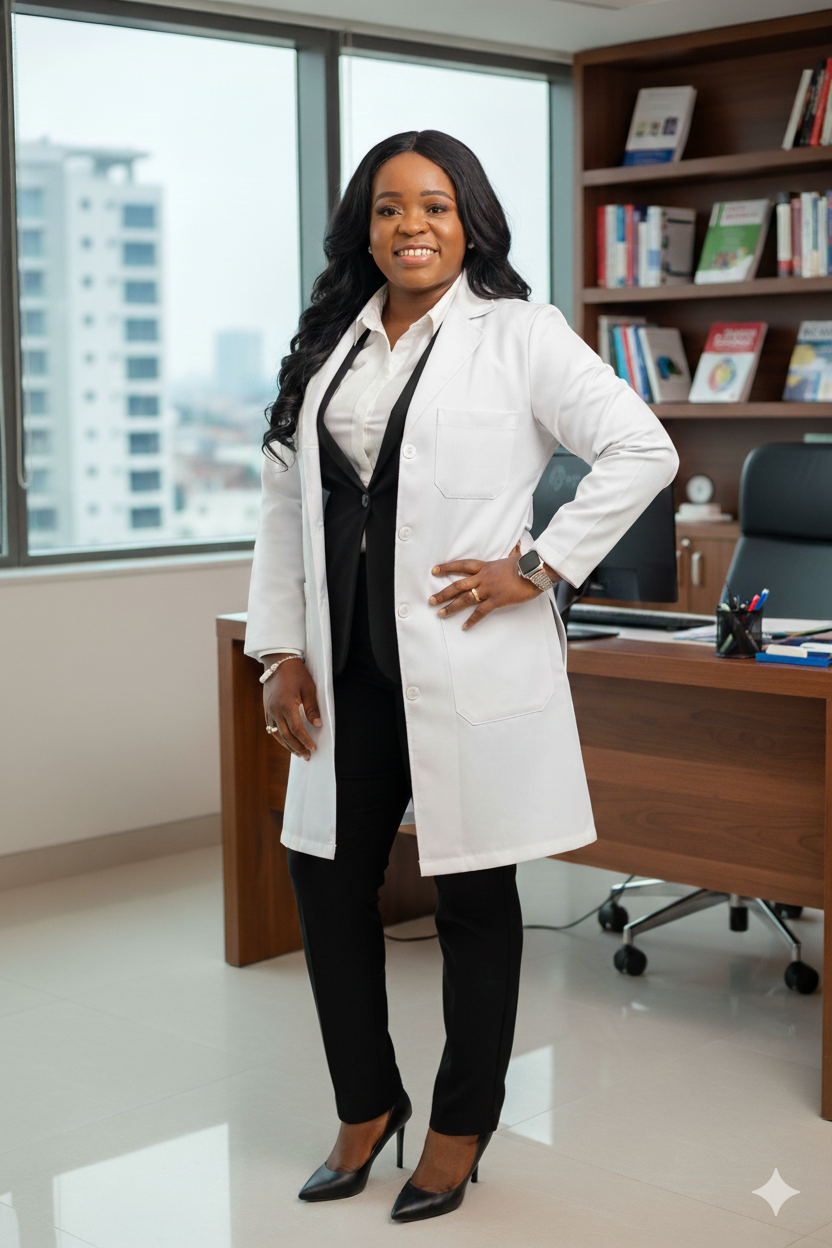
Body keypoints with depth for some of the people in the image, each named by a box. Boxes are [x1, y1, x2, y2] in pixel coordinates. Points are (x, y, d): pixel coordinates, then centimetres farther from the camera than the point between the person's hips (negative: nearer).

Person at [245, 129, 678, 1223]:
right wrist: (280, 651, 6)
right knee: (327, 882, 11)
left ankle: (462, 1127, 25)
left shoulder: (518, 335, -4)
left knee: (473, 894, 6)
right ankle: (367, 1104, 32)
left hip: (467, 666, -5)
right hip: (349, 669, 6)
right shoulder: (329, 345, 11)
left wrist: (538, 566, -12)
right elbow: (285, 503, 13)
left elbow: (643, 450, -9)